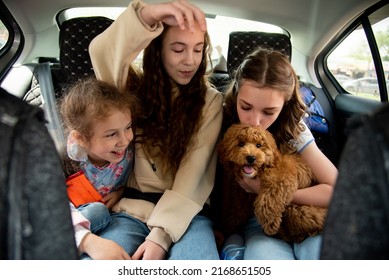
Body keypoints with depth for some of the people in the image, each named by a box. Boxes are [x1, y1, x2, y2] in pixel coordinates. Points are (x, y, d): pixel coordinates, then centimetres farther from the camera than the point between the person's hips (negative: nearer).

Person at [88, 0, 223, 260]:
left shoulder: (210, 100, 2)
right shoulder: (135, 86, 5)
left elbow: (194, 171, -8)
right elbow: (102, 54, -18)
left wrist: (162, 232, -17)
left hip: (185, 211, 0)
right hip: (133, 208, 1)